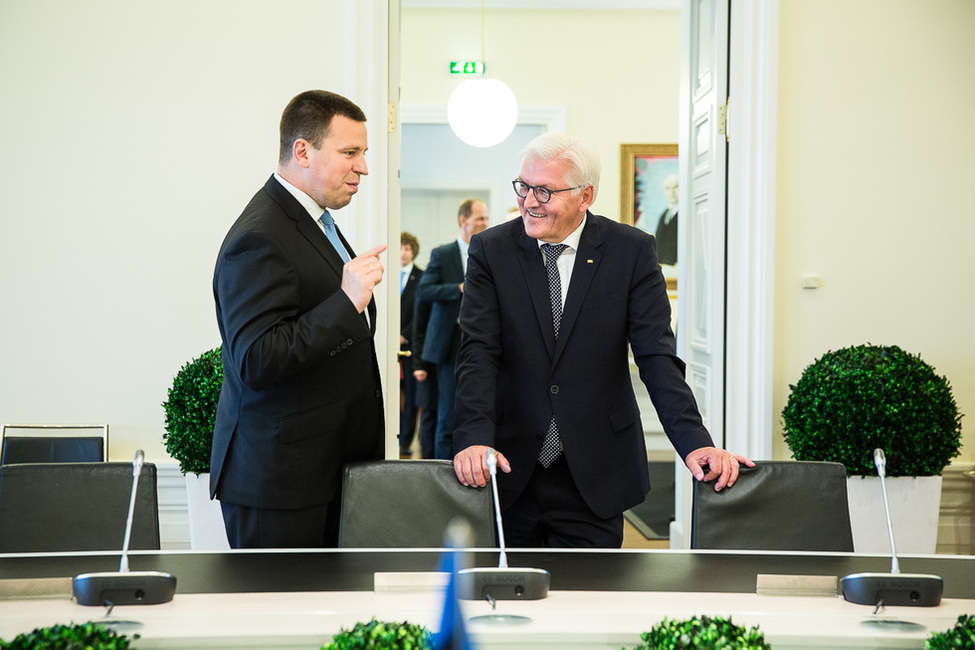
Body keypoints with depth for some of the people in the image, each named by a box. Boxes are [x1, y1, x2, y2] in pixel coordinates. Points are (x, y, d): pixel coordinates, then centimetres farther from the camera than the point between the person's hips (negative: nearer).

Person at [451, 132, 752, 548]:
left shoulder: (631, 251, -1)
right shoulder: (491, 250, 0)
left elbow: (657, 355, -7)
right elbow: (478, 352, -8)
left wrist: (695, 443, -19)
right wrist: (475, 439, -24)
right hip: (510, 471, 1)